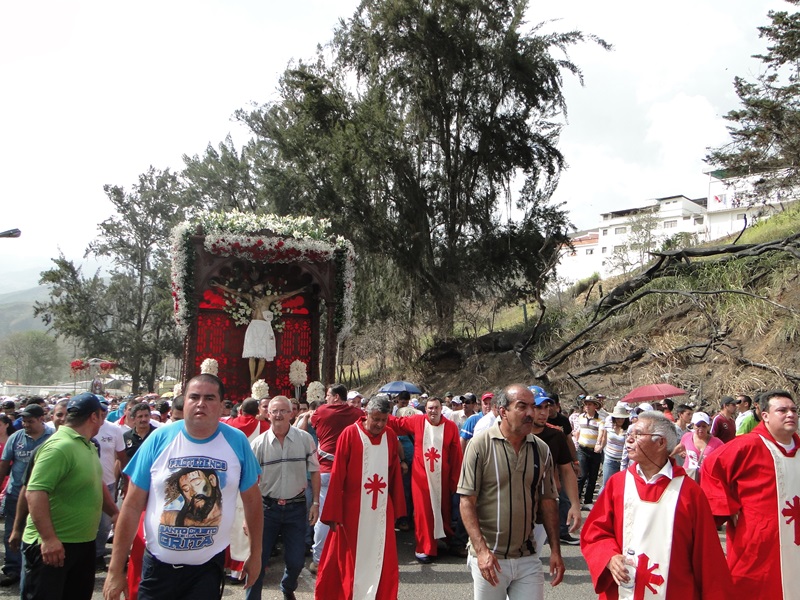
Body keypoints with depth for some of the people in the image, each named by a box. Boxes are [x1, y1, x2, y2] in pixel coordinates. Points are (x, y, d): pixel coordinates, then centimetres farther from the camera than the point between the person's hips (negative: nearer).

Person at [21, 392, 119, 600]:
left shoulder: (88, 445, 10)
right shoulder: (59, 447, -22)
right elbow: (35, 493, -29)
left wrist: (115, 512, 23)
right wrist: (48, 538, -30)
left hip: (84, 542, 9)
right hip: (52, 546, -9)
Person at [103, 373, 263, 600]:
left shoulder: (237, 442, -7)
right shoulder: (159, 439, -8)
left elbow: (252, 501, 2)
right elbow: (132, 505, -4)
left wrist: (255, 555, 5)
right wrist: (115, 570, -4)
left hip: (208, 566, -1)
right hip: (158, 564, 1)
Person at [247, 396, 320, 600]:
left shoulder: (305, 439, -5)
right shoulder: (258, 444, -6)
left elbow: (315, 472, 3)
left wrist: (315, 503, 0)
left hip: (296, 507, 1)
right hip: (267, 507, 0)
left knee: (296, 560, 9)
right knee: (258, 559, 3)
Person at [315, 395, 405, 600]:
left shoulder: (390, 437, 1)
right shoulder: (350, 434, -11)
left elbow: (395, 474, 8)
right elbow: (337, 476, -10)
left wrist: (397, 508, 9)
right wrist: (333, 513, -10)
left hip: (382, 509, 4)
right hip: (353, 509, -3)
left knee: (382, 559, 10)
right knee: (351, 558, 10)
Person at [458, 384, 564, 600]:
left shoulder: (541, 450, 2)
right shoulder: (480, 445, -12)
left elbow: (548, 502, 8)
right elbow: (467, 502, -12)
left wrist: (555, 550, 6)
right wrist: (481, 550, -18)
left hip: (528, 559, 3)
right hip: (489, 557, -3)